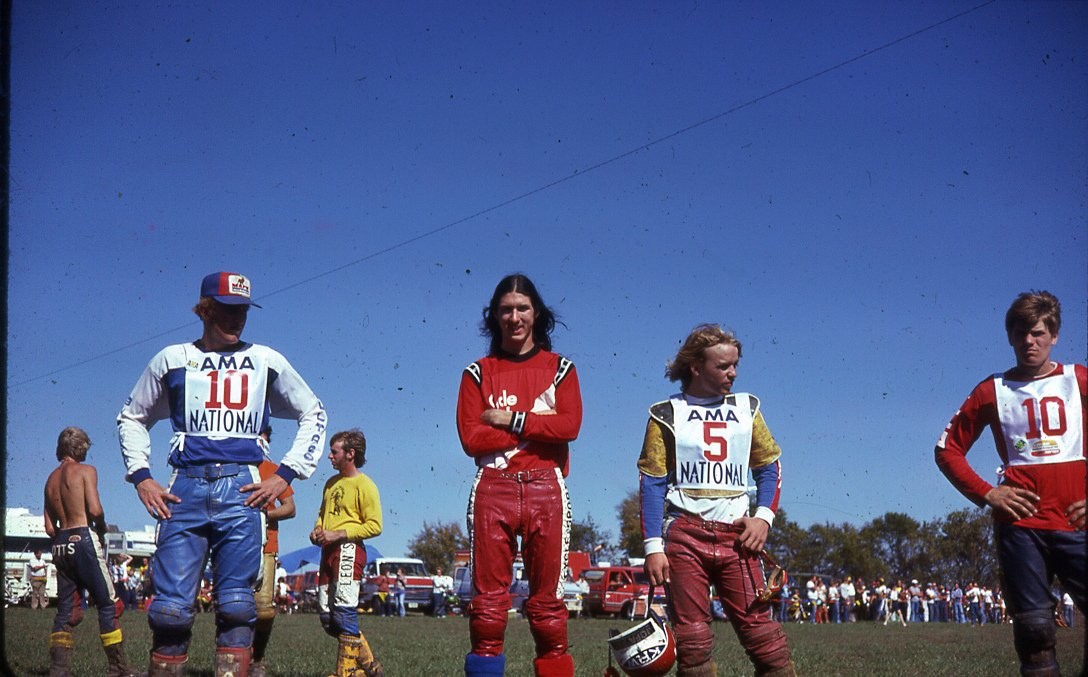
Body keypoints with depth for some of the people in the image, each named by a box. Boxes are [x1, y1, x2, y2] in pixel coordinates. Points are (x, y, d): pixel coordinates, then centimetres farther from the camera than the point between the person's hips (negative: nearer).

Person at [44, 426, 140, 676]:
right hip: (84, 538, -7)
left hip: (61, 544, 7)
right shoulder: (85, 470, -3)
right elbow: (95, 509, -16)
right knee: (108, 604, -1)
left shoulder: (51, 479, 16)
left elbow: (50, 528, 13)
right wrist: (102, 527, 2)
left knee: (66, 609, 8)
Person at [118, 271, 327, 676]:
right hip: (186, 488, 0)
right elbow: (132, 417, 22)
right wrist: (141, 477, 8)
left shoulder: (267, 361, 12)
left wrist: (285, 476, 7)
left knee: (235, 605, -3)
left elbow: (313, 414, 18)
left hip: (241, 490, 0)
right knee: (171, 605, -7)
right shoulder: (172, 359, 12)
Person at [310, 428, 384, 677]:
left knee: (344, 610, -14)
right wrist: (317, 530, 11)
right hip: (328, 552, 9)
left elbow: (374, 526, -11)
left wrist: (339, 534, -16)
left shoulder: (364, 484, -5)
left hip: (348, 551, -9)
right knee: (327, 618, 7)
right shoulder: (332, 483, 20)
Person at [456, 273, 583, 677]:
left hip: (545, 489, 0)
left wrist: (510, 419, -6)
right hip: (492, 488, 0)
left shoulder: (560, 368, 12)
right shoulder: (478, 373, 11)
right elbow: (470, 437, -2)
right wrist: (537, 426, -6)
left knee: (547, 599, 0)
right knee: (488, 598, -2)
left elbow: (569, 425, -5)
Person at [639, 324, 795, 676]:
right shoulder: (667, 414, 4)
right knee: (692, 639, 1)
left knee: (760, 629, -5)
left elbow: (770, 465, 14)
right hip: (684, 533, -1)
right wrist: (653, 546, -7)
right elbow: (651, 482, 1)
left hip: (736, 533, 2)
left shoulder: (746, 407, 12)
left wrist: (764, 516, -3)